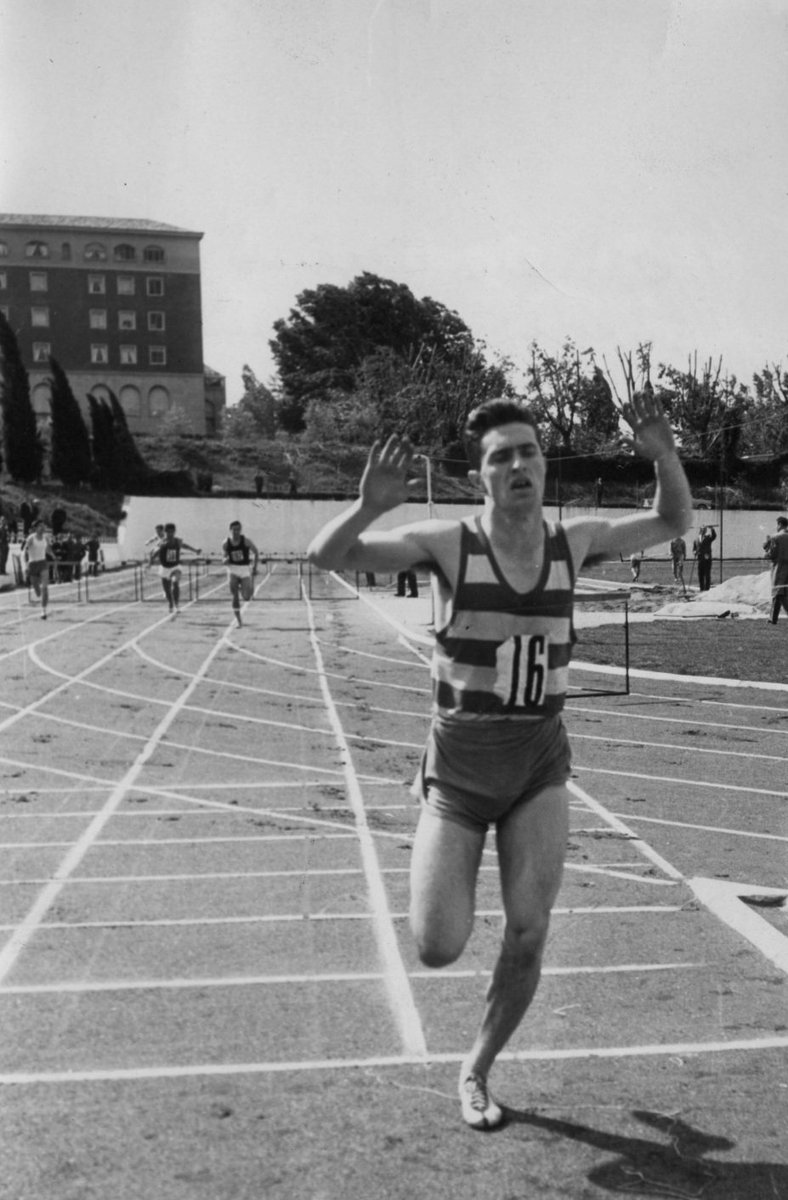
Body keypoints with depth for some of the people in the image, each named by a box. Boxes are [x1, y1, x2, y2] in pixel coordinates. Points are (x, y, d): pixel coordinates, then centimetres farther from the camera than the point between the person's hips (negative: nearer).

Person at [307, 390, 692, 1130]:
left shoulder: (572, 542, -2)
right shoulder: (448, 543, -14)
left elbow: (673, 522, 10)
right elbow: (325, 557, -19)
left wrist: (663, 456, -10)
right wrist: (369, 507, -41)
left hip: (539, 766, 3)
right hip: (459, 767, -2)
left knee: (529, 931, -4)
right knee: (438, 950, -6)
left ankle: (476, 1070, 23)